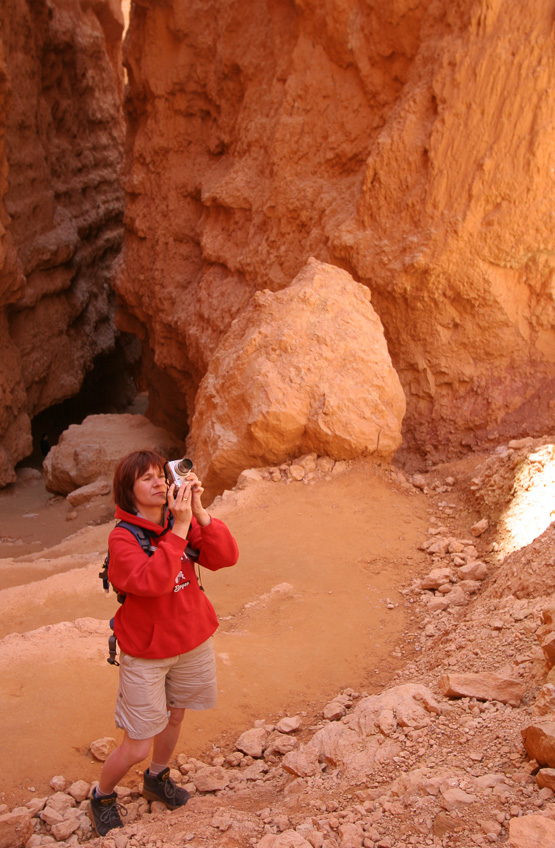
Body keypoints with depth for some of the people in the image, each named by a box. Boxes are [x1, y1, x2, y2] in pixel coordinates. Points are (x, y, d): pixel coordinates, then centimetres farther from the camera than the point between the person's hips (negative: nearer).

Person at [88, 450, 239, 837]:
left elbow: (225, 557, -15)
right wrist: (179, 528, -36)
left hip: (193, 641, 5)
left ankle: (158, 778, 51)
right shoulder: (122, 537, -20)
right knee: (137, 746, 2)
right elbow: (152, 580, -36)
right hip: (146, 653, -5)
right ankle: (102, 797, 32)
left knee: (175, 716, 24)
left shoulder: (183, 521, -4)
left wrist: (200, 513, -26)